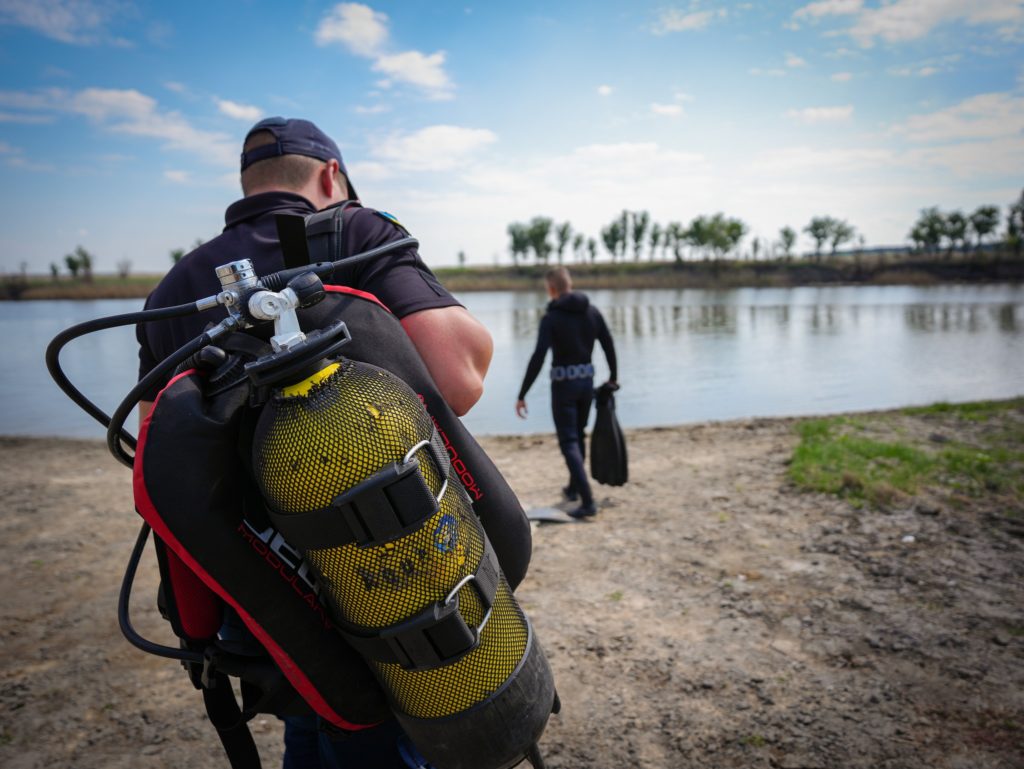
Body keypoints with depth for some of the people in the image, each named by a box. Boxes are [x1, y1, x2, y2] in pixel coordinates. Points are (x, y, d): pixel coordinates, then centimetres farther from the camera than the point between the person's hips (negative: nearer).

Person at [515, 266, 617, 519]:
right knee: (578, 436, 23)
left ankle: (588, 502, -7)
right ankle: (573, 488, 38)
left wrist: (522, 395, -17)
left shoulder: (551, 318, -13)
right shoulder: (592, 311, 2)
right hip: (587, 381, 6)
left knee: (568, 443, 0)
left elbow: (538, 358, -20)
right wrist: (613, 377, 22)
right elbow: (609, 345, 7)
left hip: (563, 384, -6)